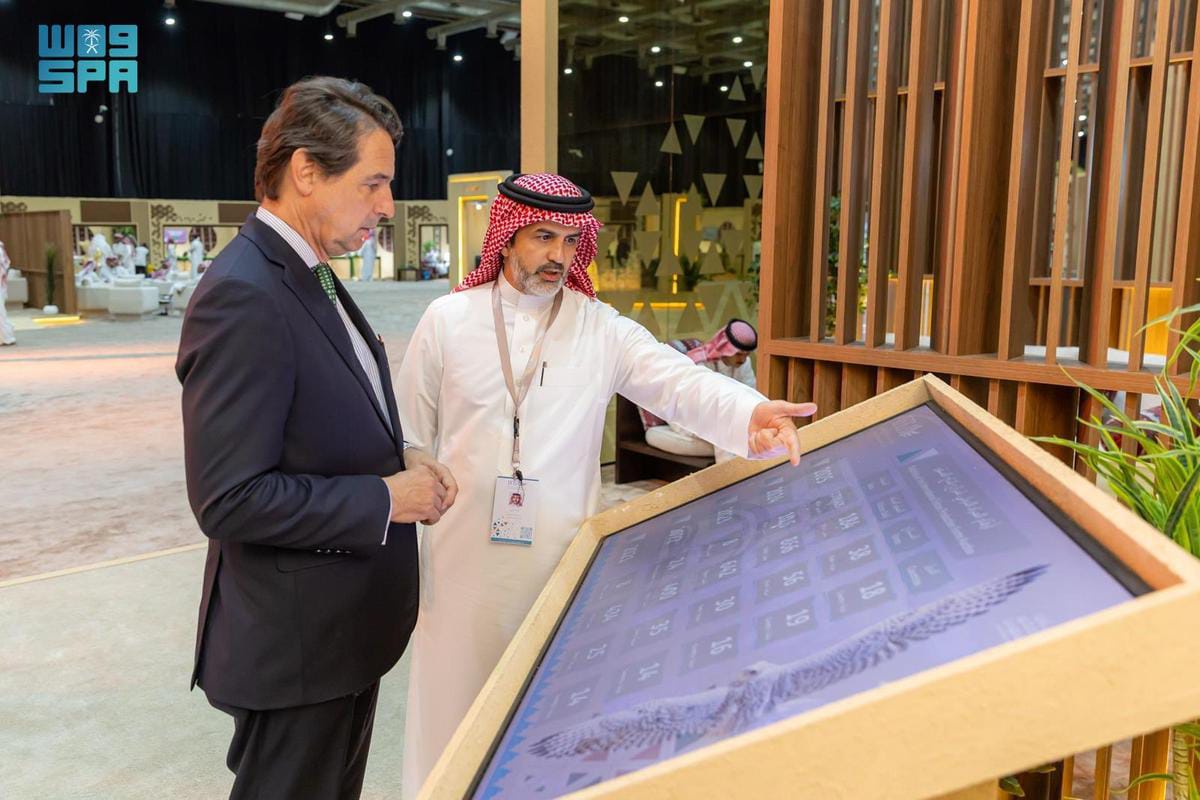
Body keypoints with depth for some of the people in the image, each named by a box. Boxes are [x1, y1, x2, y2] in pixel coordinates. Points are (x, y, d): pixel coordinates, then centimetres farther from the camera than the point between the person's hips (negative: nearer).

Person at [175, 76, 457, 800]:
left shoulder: (311, 278, 7)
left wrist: (399, 460, -2)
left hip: (345, 626, 9)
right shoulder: (243, 298, -25)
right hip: (296, 649, -9)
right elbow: (230, 499, -27)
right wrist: (385, 499, -19)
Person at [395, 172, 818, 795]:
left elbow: (680, 383, -14)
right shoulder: (446, 320, 1)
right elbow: (411, 443, 6)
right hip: (464, 554, 0)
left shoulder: (603, 330, 0)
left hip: (560, 556, 0)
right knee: (457, 705, 11)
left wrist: (751, 412, -35)